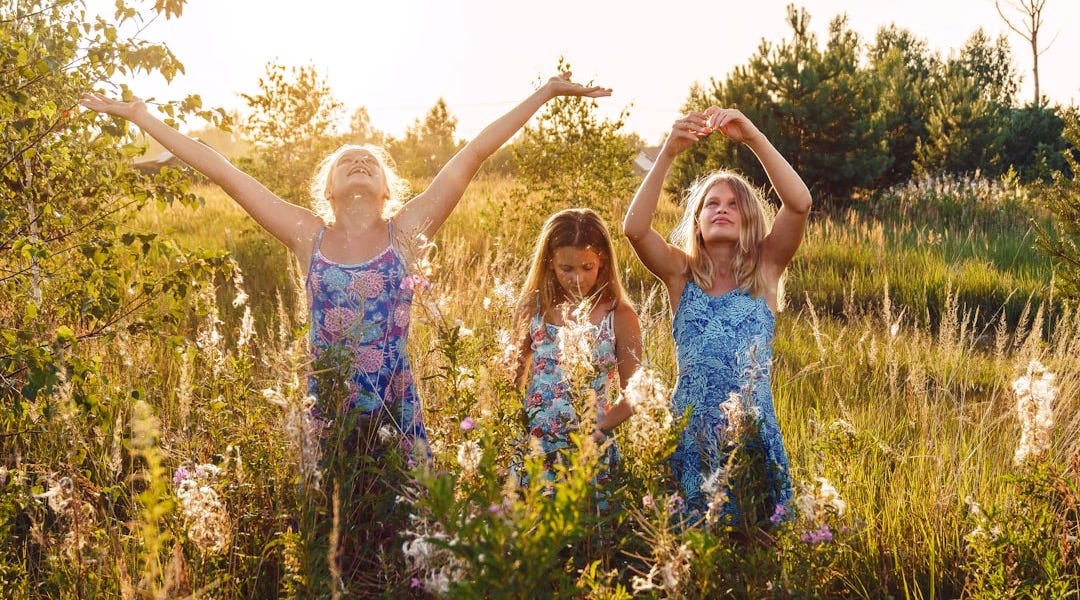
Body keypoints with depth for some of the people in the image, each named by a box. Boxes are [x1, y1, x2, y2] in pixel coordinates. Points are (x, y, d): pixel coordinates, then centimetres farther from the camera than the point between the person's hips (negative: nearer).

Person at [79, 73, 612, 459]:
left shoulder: (405, 232, 2)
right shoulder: (308, 235, 4)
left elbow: (474, 154, 1)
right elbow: (221, 171, 5)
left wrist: (546, 93, 4)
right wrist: (137, 114, 7)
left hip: (395, 409, -1)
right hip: (326, 408, 1)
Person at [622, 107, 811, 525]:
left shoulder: (765, 270, 4)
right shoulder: (681, 274, 5)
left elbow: (800, 203, -12)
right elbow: (633, 227, -13)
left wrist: (754, 138, -18)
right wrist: (668, 153, -20)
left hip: (753, 431, 0)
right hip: (690, 431, 1)